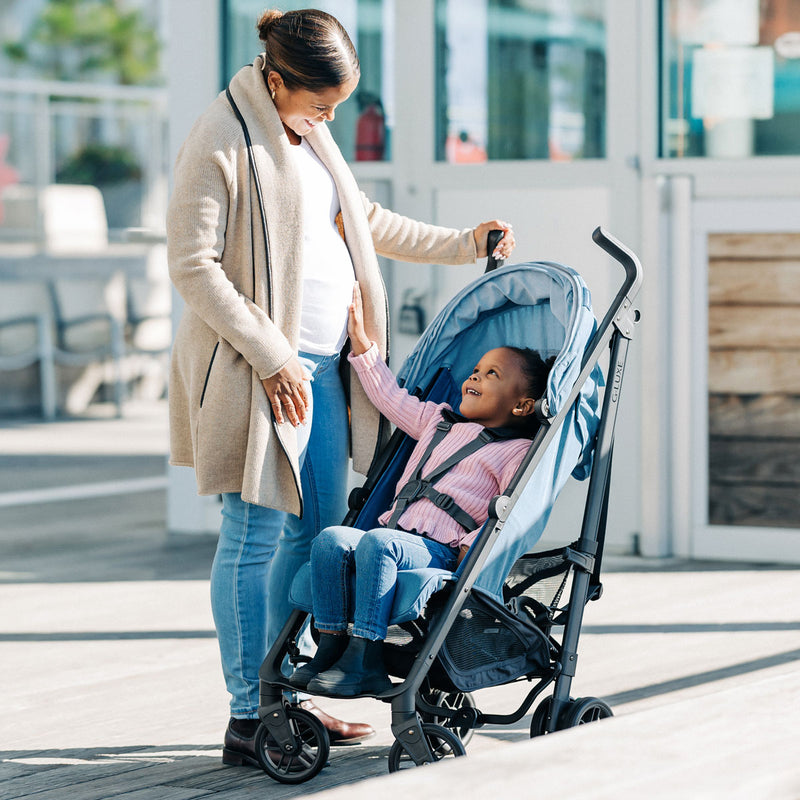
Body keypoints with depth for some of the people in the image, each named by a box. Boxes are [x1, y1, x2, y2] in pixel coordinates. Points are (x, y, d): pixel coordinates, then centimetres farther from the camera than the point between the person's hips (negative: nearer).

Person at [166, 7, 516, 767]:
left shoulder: (307, 136, 15)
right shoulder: (221, 143, -13)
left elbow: (364, 221, 29)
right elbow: (192, 264, -16)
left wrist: (460, 244, 27)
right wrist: (269, 355, -19)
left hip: (320, 361, 9)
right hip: (258, 368, -9)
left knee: (315, 533, 11)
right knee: (256, 536, -6)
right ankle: (247, 717, -1)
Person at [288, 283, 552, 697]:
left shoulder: (516, 452, 5)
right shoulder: (439, 422, 28)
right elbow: (391, 397, 36)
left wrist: (473, 547, -21)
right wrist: (360, 337, 32)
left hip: (439, 551, -7)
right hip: (394, 529, 7)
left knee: (376, 543, -35)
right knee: (332, 539, -21)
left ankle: (364, 660, -39)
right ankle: (331, 645, -23)